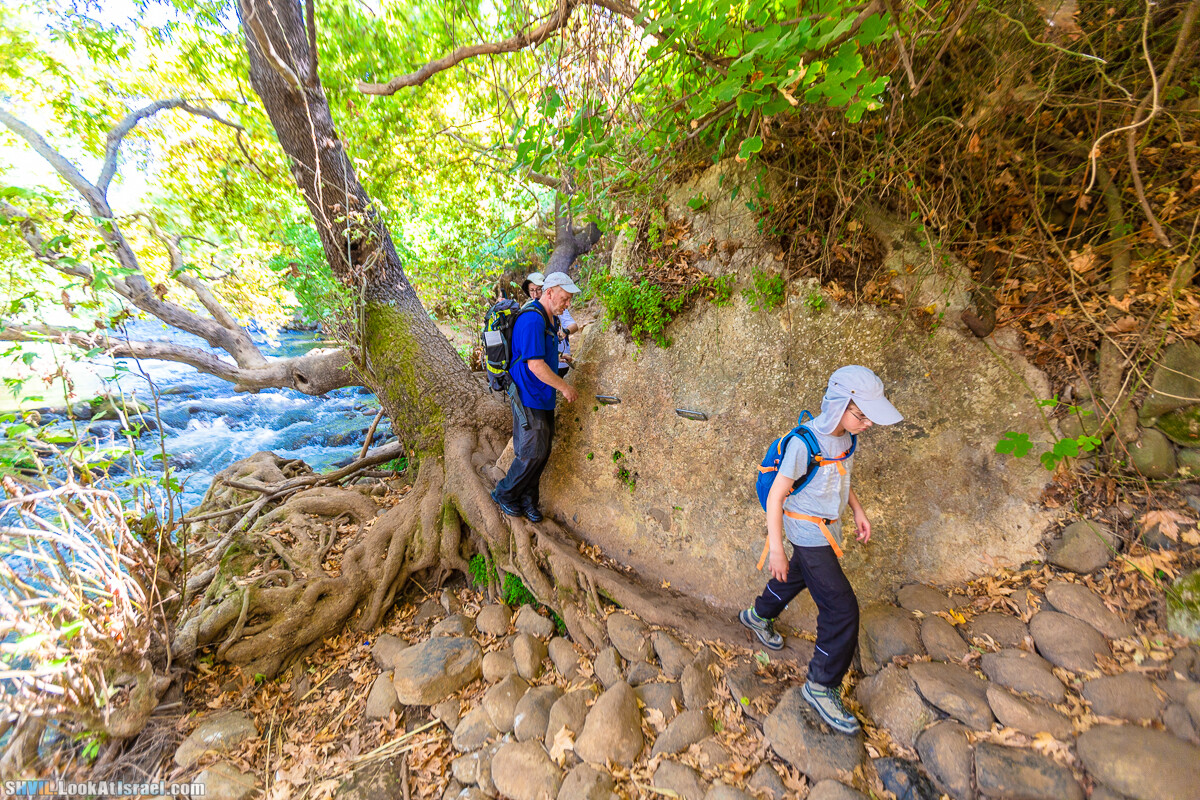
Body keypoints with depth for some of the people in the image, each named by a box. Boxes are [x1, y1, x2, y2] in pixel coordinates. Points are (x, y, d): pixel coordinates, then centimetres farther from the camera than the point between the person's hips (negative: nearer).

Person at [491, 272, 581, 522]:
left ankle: (527, 500, 26)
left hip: (544, 398, 10)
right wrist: (565, 387, -16)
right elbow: (535, 365, -24)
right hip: (529, 399, -10)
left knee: (542, 452, 12)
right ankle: (504, 493, 18)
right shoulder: (532, 320, -20)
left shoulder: (550, 320, 13)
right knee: (533, 453, -4)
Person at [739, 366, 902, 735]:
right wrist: (776, 549, -23)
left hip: (826, 528, 9)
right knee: (841, 609, -4)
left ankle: (758, 615, 55)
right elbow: (775, 496, -25)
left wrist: (858, 510, 12)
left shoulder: (845, 435, -5)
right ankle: (821, 686, 16)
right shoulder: (804, 444, -30)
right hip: (808, 534, -8)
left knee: (798, 577, 28)